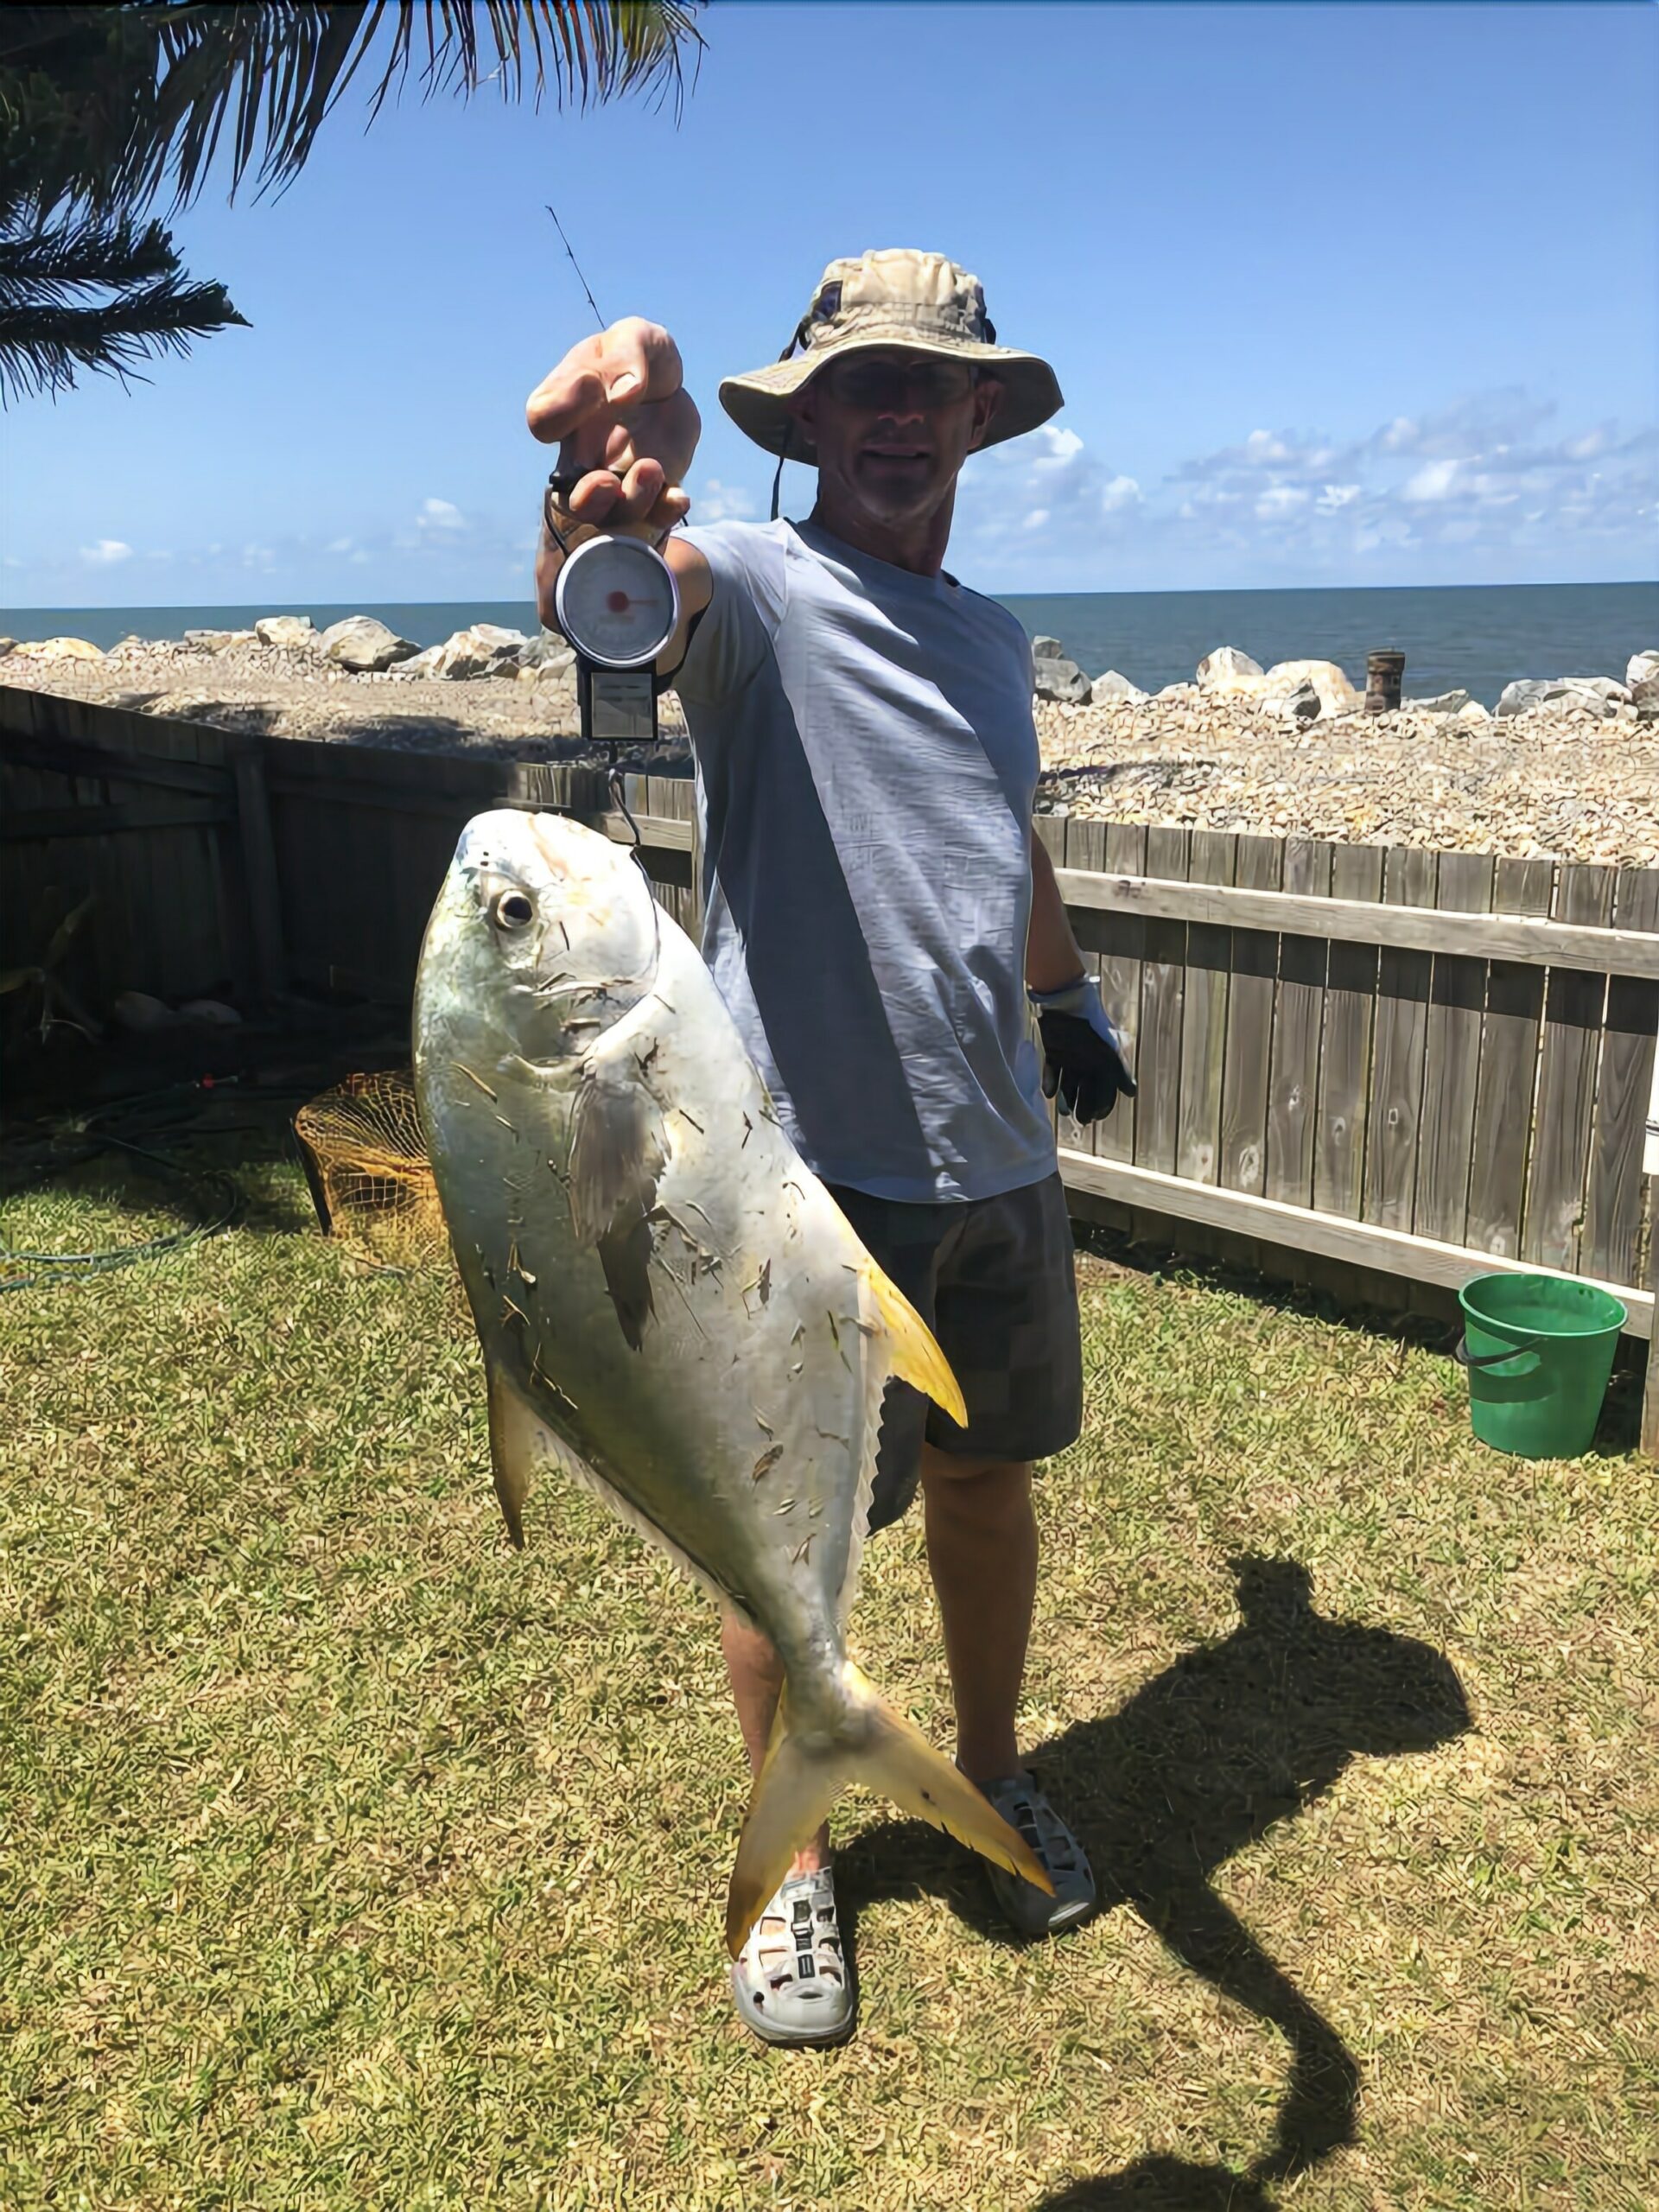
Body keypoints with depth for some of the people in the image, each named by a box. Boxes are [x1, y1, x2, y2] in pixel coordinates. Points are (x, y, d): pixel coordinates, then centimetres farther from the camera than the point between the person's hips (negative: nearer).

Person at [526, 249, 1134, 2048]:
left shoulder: (991, 638, 14)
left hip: (998, 1159, 6)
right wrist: (601, 500, -54)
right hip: (806, 1170, -6)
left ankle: (992, 1774, 45)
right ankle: (792, 1853, 34)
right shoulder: (754, 588, -8)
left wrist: (1067, 990, 33)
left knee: (986, 1488, 20)